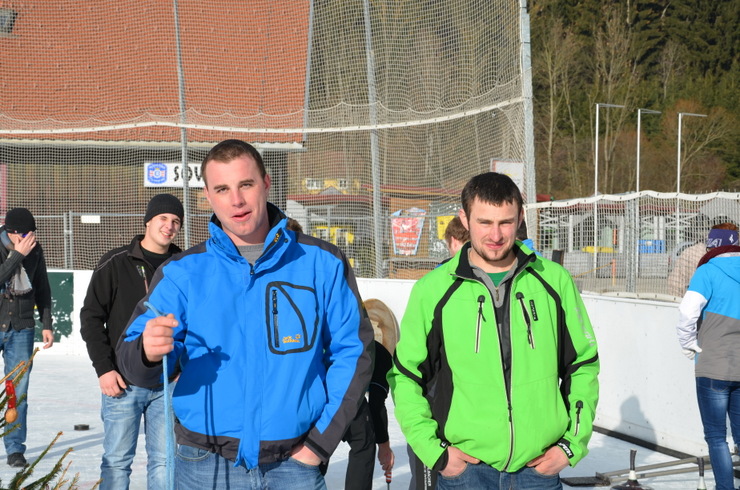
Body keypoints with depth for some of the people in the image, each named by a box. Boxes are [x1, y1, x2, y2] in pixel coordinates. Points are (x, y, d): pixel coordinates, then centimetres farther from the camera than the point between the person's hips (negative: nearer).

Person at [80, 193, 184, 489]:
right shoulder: (116, 264, -2)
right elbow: (91, 317, -1)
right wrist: (104, 367, -7)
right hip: (123, 383, -2)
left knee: (164, 462, 7)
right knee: (117, 461, 4)